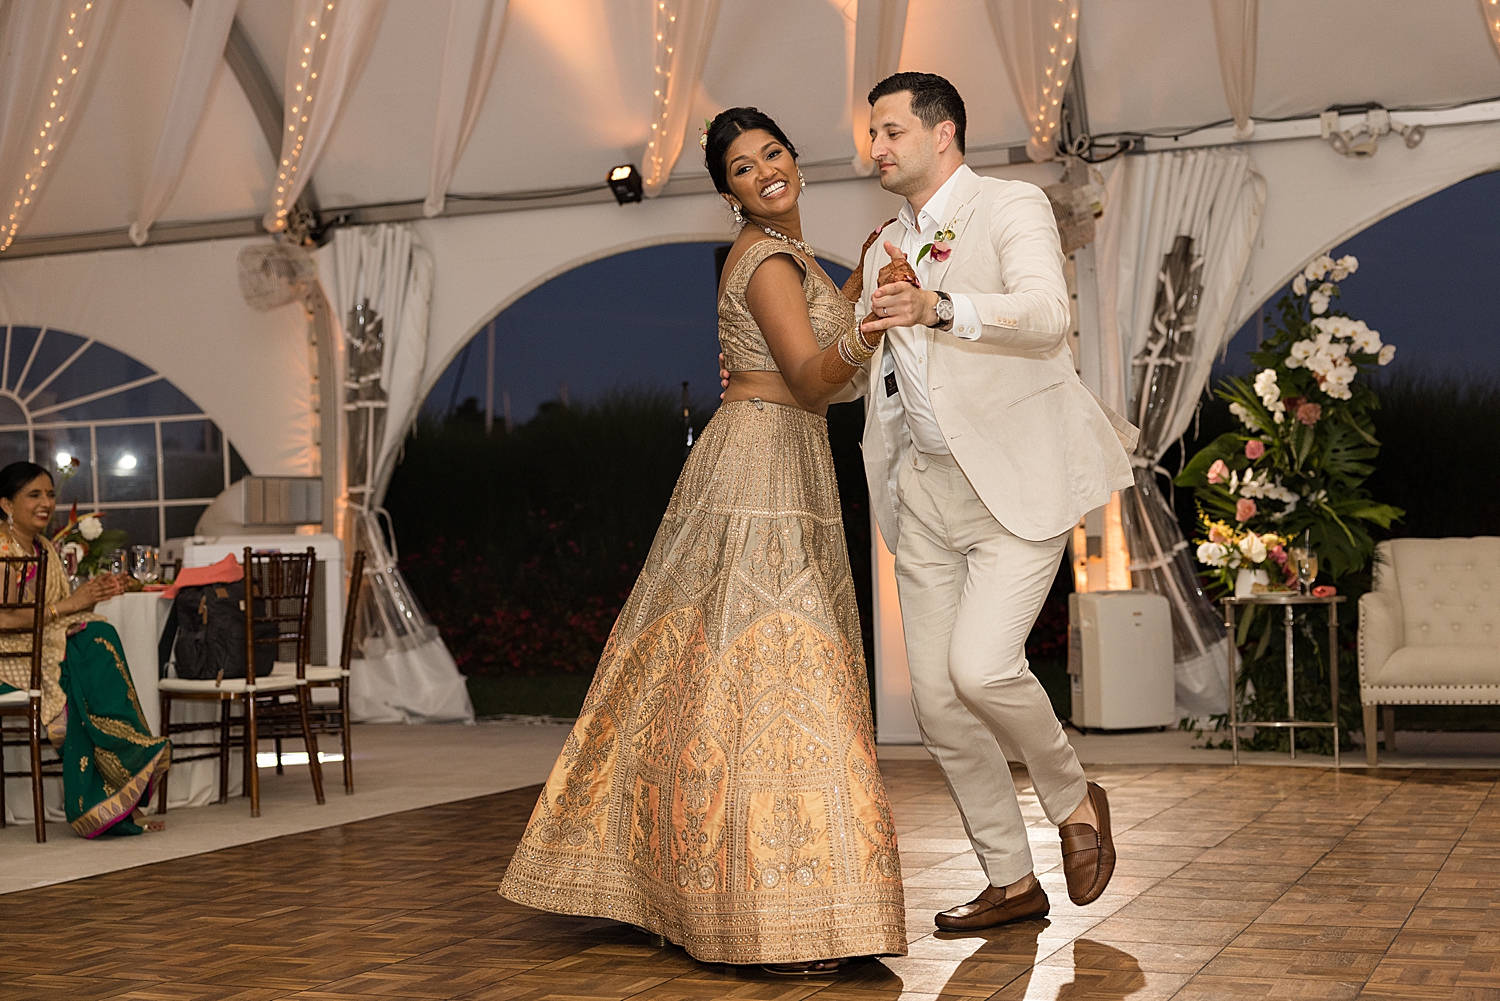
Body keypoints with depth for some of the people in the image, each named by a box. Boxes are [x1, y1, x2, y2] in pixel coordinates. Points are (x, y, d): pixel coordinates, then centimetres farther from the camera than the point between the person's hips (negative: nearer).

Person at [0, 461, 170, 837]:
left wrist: (90, 596, -6)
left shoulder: (46, 549, 16)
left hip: (47, 647, 7)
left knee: (98, 636, -22)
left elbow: (63, 615, 14)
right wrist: (67, 605, -19)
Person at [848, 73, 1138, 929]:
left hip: (1019, 481, -7)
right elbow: (850, 368, 28)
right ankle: (1012, 882, 18)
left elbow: (1046, 313, -24)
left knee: (981, 666, -22)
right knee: (937, 698, 3)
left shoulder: (1013, 207, -5)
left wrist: (941, 307, -41)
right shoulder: (887, 249, 18)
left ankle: (1075, 801, 8)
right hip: (927, 489, 7)